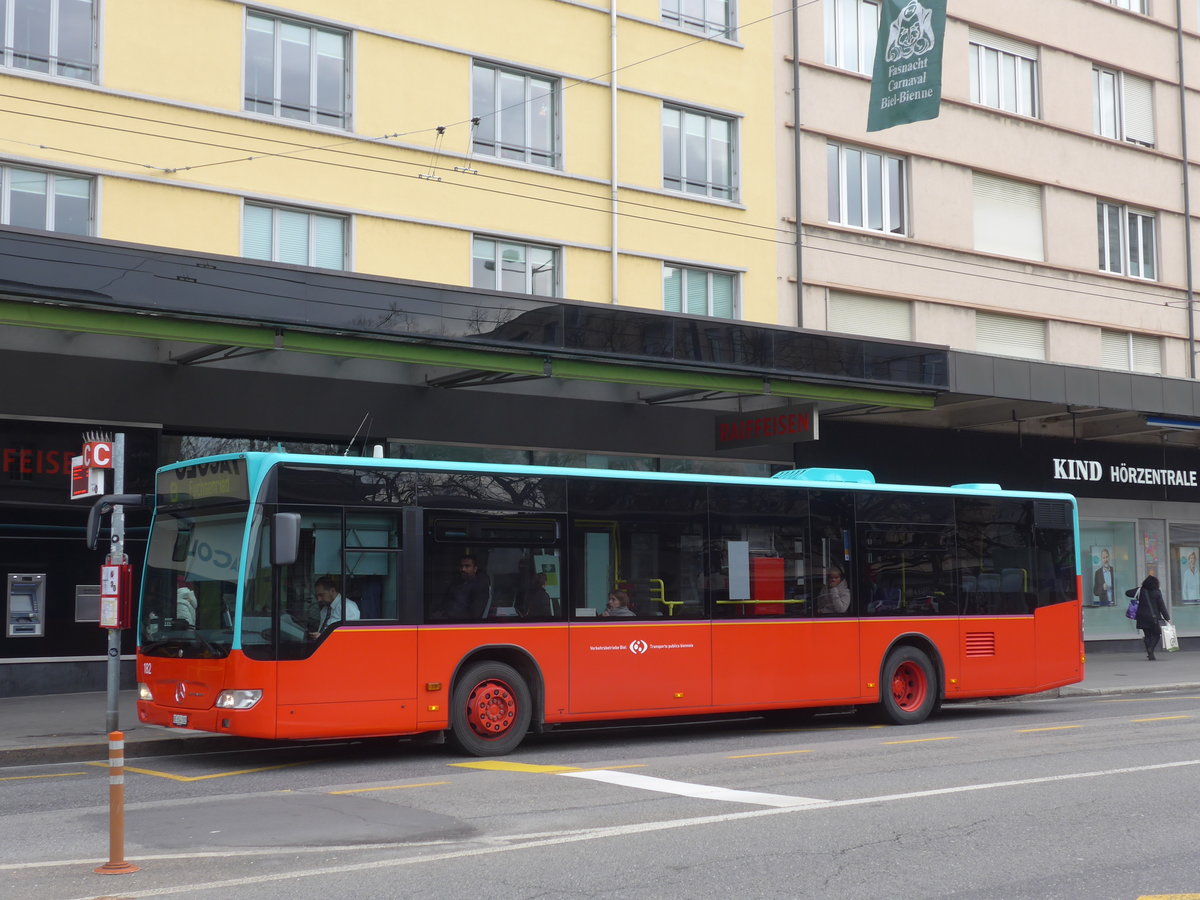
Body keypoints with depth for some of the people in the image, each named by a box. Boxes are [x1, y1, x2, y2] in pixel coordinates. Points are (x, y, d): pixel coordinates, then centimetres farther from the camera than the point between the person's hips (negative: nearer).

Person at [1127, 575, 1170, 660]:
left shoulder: (1141, 591, -2)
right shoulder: (1157, 593, -7)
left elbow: (1127, 593, 3)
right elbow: (1162, 606, -6)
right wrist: (1167, 618, 0)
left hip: (1143, 618, 3)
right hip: (1154, 618, -3)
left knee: (1147, 635, 12)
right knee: (1156, 634, 10)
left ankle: (1149, 653, 5)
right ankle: (1151, 648, -15)